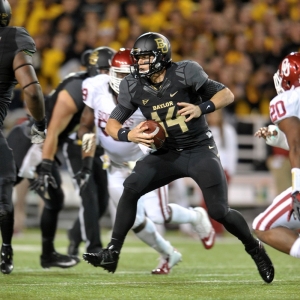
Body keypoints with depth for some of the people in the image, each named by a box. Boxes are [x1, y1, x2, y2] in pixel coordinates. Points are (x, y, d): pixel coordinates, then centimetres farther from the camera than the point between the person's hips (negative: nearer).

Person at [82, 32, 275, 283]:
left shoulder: (184, 73, -14)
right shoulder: (134, 87, -4)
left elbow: (226, 95, -9)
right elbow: (112, 123, 1)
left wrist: (202, 108, -27)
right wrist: (128, 135, -21)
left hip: (200, 150, -3)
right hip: (168, 154, 3)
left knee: (219, 211, -10)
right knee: (131, 188, -19)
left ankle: (255, 248, 18)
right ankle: (112, 253, -13)